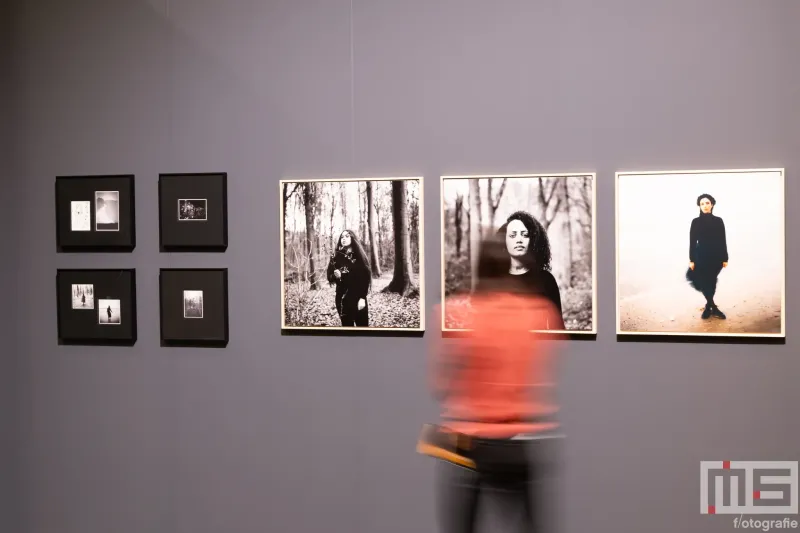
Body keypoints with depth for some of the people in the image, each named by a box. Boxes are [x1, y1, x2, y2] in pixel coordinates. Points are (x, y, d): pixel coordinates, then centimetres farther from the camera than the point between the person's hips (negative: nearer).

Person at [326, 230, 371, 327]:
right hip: (342, 299, 2)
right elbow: (330, 277, 9)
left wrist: (362, 298, -13)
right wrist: (335, 276, -14)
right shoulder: (336, 257, 6)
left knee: (362, 325, -4)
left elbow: (365, 277, -5)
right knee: (347, 326, 4)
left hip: (358, 298, -2)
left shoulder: (359, 256, 1)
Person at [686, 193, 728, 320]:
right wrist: (691, 260, -5)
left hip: (716, 257, 1)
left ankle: (708, 307, 22)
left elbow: (723, 241, 2)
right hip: (701, 257, -1)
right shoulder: (696, 222, -2)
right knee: (704, 282, -2)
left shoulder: (718, 221, 0)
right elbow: (692, 242, -2)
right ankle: (713, 307, 11)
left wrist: (725, 258, 0)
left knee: (711, 282, 8)